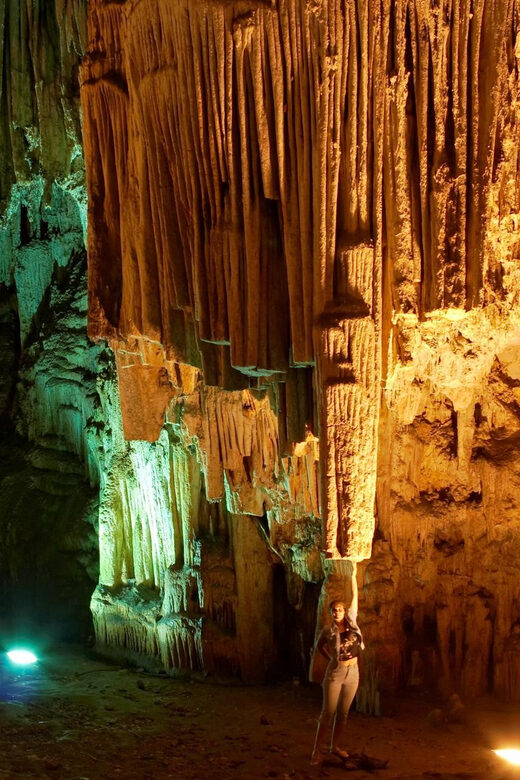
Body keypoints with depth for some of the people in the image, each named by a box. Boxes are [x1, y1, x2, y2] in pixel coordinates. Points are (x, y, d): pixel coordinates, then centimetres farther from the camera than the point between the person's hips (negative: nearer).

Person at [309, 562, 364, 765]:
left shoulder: (351, 622, 1)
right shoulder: (328, 631, -6)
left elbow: (355, 597, 1)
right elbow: (318, 649, 10)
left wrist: (353, 575, 0)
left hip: (353, 673, 4)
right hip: (335, 674, -4)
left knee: (343, 712, 10)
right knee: (328, 712, -4)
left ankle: (336, 746, 20)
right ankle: (319, 750, -2)